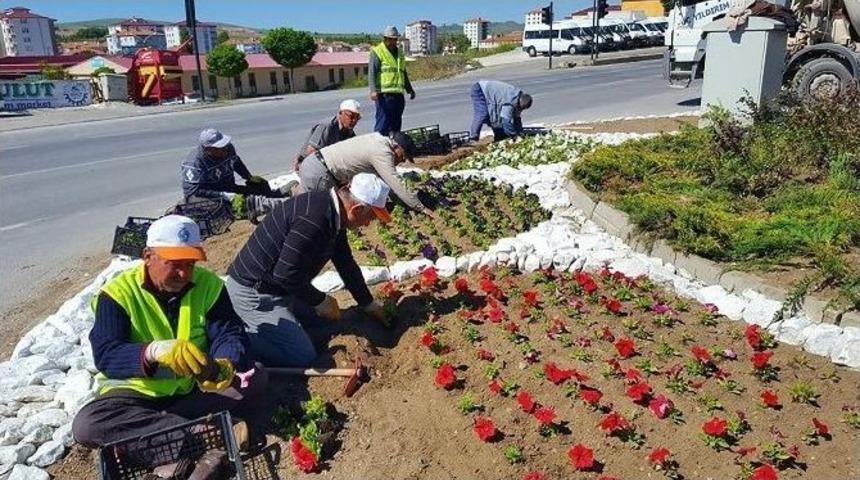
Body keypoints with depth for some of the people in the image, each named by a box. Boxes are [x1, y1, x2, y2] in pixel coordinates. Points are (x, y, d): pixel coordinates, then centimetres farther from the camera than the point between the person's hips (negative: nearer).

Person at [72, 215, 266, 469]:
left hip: (195, 387, 2)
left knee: (255, 376, -21)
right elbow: (105, 354, -26)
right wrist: (154, 351, -48)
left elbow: (229, 333, -13)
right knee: (86, 425, -29)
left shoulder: (208, 284, -6)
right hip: (138, 393, -2)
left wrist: (225, 364, -37)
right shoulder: (119, 293, -14)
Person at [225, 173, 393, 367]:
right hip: (254, 293, -10)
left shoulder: (333, 213, 2)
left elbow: (346, 263, 14)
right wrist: (320, 301, -13)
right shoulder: (314, 219, -30)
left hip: (278, 284, 10)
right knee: (303, 356, -10)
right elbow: (286, 274, -29)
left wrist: (369, 304, 22)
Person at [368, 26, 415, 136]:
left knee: (396, 123, 11)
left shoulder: (400, 53, 20)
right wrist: (373, 90, -24)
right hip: (384, 94, -7)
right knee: (383, 122, -10)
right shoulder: (377, 52, -2)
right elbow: (372, 73, -11)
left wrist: (409, 89, 31)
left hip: (398, 94, 7)